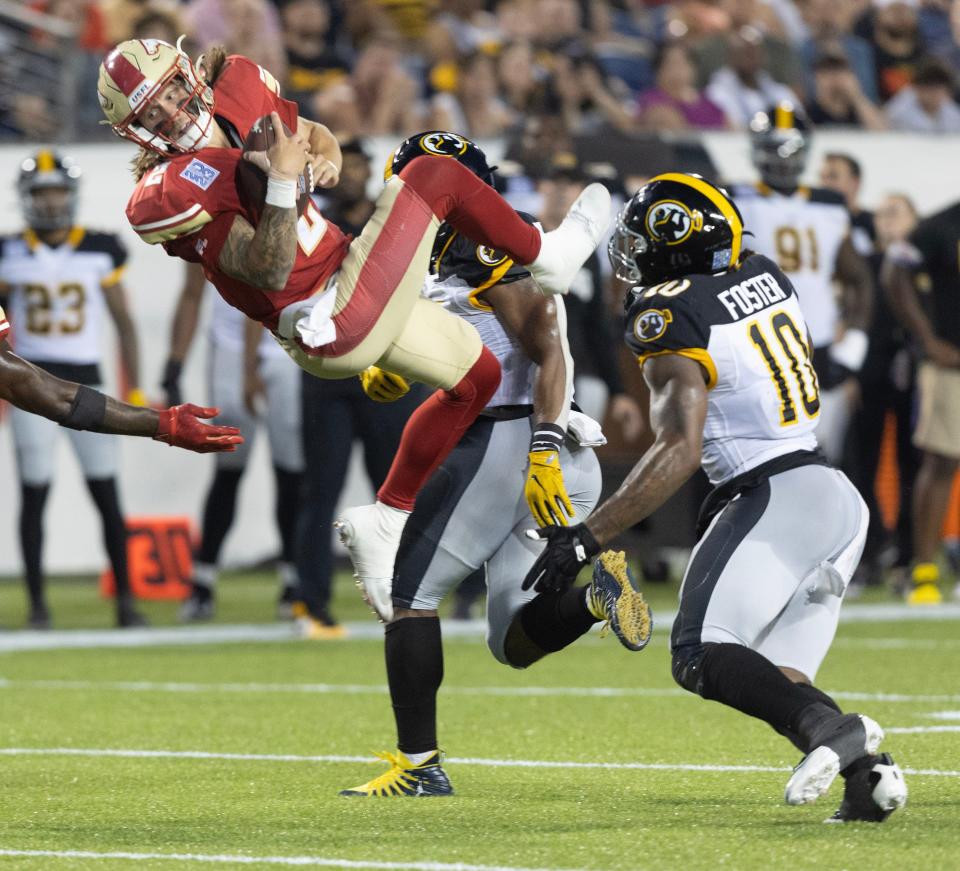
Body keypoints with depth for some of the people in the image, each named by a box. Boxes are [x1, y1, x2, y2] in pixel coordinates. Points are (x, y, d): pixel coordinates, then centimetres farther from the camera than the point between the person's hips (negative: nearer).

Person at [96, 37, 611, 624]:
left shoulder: (237, 93, 2)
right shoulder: (166, 195, -21)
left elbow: (316, 135, 17)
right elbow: (269, 271, -26)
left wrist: (326, 158, -6)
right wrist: (282, 181, -36)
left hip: (358, 298, 9)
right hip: (337, 322, -9)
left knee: (477, 376, 23)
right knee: (435, 176, -8)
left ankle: (383, 524, 22)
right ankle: (548, 258, 16)